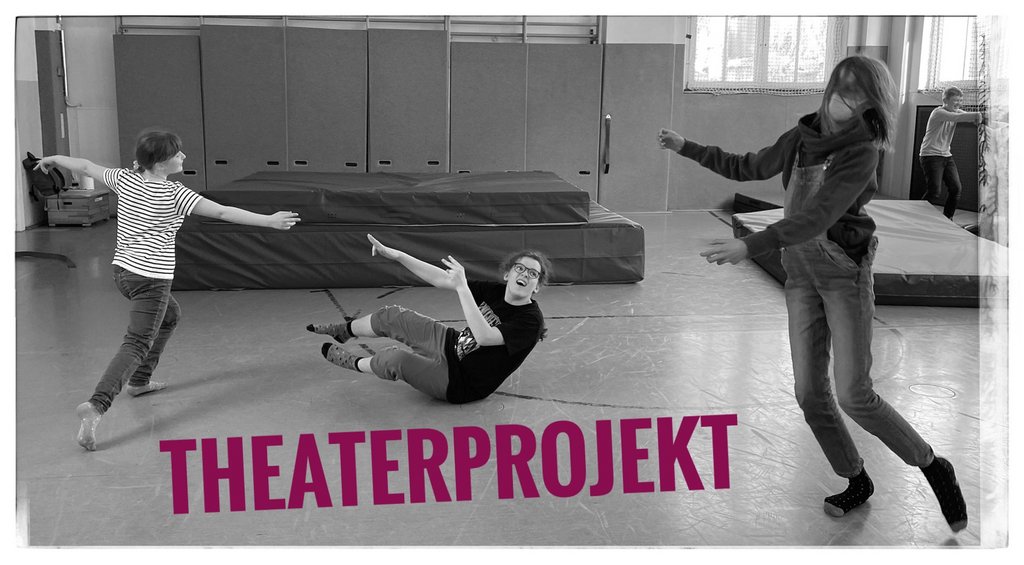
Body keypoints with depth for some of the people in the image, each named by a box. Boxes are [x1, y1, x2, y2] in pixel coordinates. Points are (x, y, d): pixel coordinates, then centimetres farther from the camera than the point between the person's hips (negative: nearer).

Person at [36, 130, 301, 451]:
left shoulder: (125, 180, 2)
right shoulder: (173, 194, -15)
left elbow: (86, 167, 17)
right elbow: (223, 213, -18)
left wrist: (55, 159, 36)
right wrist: (269, 221, -15)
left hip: (122, 269, 8)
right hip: (151, 277, -8)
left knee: (170, 316, 30)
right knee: (137, 345, -9)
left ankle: (139, 381, 36)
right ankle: (96, 405, -26)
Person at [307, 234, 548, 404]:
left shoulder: (531, 321, -26)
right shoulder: (496, 292, -6)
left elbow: (483, 336, -41)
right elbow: (442, 280, -4)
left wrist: (462, 287, -44)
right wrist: (397, 255, -10)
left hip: (460, 385, -7)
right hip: (451, 345, 7)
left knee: (395, 359, -25)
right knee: (392, 316, 7)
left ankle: (356, 364, 11)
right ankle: (343, 331, 39)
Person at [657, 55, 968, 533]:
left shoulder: (862, 153, -14)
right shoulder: (801, 137, 4)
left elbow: (817, 217, -26)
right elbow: (748, 168, 20)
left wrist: (748, 246, -35)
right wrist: (687, 148, 19)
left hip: (845, 272, -5)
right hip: (801, 275, 5)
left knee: (854, 395, -9)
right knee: (810, 392, 3)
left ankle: (934, 469, 12)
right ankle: (856, 481, 22)